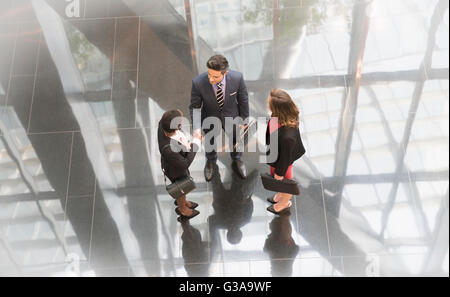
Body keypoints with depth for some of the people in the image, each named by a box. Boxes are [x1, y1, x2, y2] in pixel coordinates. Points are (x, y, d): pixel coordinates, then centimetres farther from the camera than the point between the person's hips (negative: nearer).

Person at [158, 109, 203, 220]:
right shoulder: (168, 149, -49)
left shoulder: (162, 124, -31)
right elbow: (185, 164, -32)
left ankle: (182, 201, 66)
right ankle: (182, 209, 60)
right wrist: (196, 142, -30)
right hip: (176, 170, -6)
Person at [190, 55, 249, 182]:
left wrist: (244, 119, -1)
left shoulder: (237, 78, -32)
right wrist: (196, 127, -30)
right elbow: (194, 107, -19)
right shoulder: (198, 82, -34)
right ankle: (211, 161, 64)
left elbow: (243, 99, -13)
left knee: (236, 142, 28)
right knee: (210, 144, 28)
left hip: (231, 117, 1)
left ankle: (237, 162, 63)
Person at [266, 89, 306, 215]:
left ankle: (285, 203, 61)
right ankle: (281, 194, 68)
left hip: (281, 161, -7)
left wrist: (279, 173, -9)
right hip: (275, 154, 7)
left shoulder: (287, 137, -48)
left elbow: (285, 157, -28)